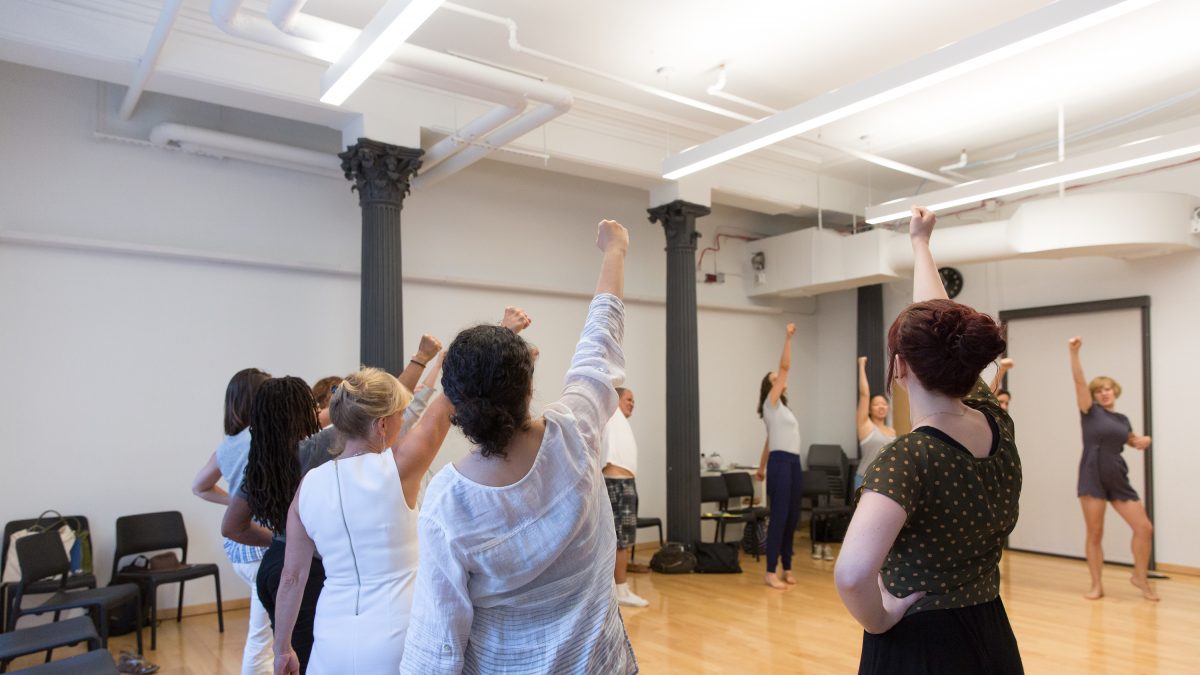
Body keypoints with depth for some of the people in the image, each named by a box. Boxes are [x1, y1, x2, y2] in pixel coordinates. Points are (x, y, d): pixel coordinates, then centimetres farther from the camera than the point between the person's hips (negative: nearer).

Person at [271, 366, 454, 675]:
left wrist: (282, 647, 15)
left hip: (333, 643, 4)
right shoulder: (397, 469, -16)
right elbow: (447, 404, -7)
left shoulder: (309, 485, -3)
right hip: (395, 642, -4)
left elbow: (292, 577, 4)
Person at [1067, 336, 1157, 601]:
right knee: (1094, 534, 1)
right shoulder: (1091, 411, -1)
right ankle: (1096, 585, 12)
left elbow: (1132, 441, 31)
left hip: (1118, 479, 4)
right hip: (1092, 477, -4)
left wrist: (1143, 440, 8)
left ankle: (1140, 577, 22)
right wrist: (1074, 352, -24)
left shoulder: (1123, 419, 12)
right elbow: (1079, 381, -14)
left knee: (1144, 528, 0)